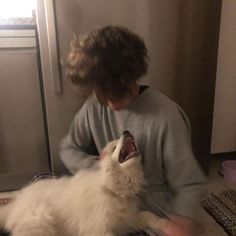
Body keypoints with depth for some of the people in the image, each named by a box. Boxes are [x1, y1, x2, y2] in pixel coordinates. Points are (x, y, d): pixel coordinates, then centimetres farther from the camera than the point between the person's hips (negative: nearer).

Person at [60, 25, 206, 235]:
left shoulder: (165, 117, -26)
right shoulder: (94, 106, -10)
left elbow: (188, 185, -18)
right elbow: (68, 149, 0)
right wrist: (100, 167, -17)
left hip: (154, 213, -4)